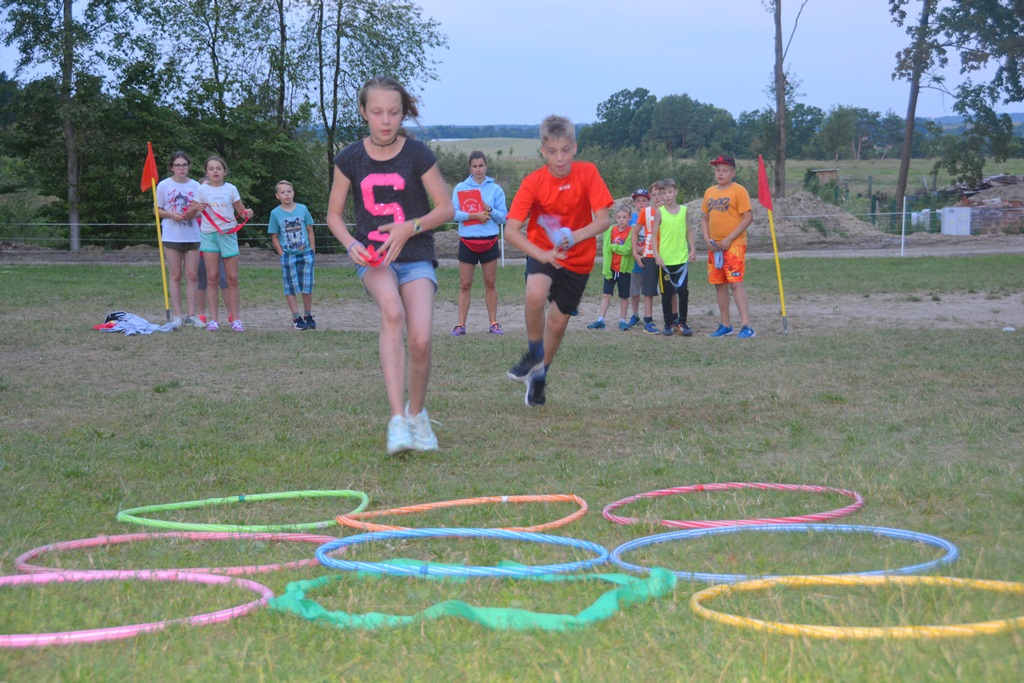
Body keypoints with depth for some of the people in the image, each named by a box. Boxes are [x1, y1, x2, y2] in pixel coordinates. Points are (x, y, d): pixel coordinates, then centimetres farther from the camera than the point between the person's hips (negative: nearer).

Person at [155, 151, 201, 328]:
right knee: (175, 276, 2)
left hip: (192, 236, 1)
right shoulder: (164, 185, 0)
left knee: (191, 276, 1)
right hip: (171, 236, -1)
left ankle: (191, 315, 5)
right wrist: (172, 215, -13)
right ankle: (177, 316, 4)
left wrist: (194, 213, -11)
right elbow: (158, 210, 5)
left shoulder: (196, 186, 4)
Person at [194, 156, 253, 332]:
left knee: (232, 278, -2)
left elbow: (241, 210, 6)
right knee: (212, 277, -3)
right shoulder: (202, 190, 5)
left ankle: (235, 319, 3)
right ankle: (213, 320, -1)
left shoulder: (231, 189, 5)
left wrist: (247, 213, -16)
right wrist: (195, 208, -14)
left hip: (228, 233, 0)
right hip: (208, 234, 0)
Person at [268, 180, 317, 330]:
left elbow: (310, 231, 7)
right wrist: (282, 255, -6)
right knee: (290, 288, 1)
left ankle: (308, 315, 18)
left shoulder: (303, 209, 2)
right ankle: (296, 318, 8)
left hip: (306, 254, 1)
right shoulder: (275, 213, -2)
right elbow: (274, 237, 1)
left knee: (307, 286, 4)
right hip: (288, 255, -1)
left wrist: (312, 251, 2)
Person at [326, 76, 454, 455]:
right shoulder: (350, 159, 0)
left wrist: (409, 228, -15)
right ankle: (397, 419, -35)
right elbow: (334, 214, 10)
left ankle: (416, 412, 16)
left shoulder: (417, 154, -5)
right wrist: (351, 244, -10)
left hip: (415, 256, 0)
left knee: (420, 341, -17)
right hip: (372, 256, 0)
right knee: (391, 310, -33)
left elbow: (446, 209, 0)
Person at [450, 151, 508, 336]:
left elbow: (503, 216, 2)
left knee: (490, 283, 6)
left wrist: (490, 211, -16)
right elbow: (453, 213, -6)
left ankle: (494, 324, 12)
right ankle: (461, 325, 2)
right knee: (465, 285, 0)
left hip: (489, 242, 0)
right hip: (467, 241, 0)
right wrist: (474, 215, -16)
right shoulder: (460, 188, 3)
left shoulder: (495, 189, 4)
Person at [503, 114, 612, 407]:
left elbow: (603, 220, -19)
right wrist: (541, 254, -38)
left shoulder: (587, 173, -16)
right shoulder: (533, 182, -18)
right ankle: (534, 355, -7)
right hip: (542, 251, -1)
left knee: (558, 321, 9)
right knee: (535, 294, -32)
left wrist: (574, 237, -37)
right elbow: (511, 230, -23)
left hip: (578, 259, 1)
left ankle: (539, 376, 35)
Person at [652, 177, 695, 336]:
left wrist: (692, 249, 4)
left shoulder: (683, 210, 5)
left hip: (682, 257, 1)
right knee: (667, 292, 4)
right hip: (665, 259, -1)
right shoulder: (659, 212, -1)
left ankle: (682, 323, 6)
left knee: (683, 291, -3)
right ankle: (669, 323, 13)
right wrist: (656, 254, -9)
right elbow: (654, 235, -1)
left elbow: (688, 231, 12)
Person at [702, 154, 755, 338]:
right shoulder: (710, 192, 12)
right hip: (715, 246, 7)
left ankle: (746, 326, -14)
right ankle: (725, 326, 19)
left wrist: (730, 239, -16)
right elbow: (704, 218, 18)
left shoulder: (738, 191, -7)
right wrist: (707, 238, 1)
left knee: (735, 283, -13)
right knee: (719, 285, 10)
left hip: (734, 245, -7)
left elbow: (748, 217, -12)